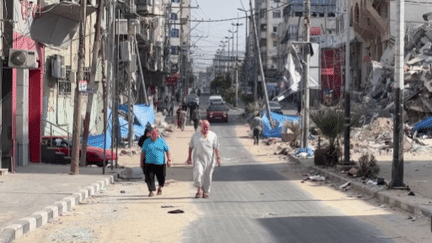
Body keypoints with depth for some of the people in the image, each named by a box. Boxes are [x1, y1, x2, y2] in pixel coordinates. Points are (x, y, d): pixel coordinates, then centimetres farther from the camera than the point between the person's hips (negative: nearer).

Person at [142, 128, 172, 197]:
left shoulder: (162, 141, 4)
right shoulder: (146, 142, 7)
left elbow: (167, 151, 5)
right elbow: (143, 152, 12)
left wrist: (169, 160, -4)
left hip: (160, 163, 0)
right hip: (149, 164, 0)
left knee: (161, 178, 6)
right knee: (149, 177, -8)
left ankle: (160, 188, 33)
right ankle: (151, 191, -2)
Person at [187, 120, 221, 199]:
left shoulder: (213, 135, 5)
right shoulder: (195, 135, 6)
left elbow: (216, 147, 6)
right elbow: (191, 147, 12)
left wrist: (218, 158, 1)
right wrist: (189, 157, 8)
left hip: (209, 159, 1)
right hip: (198, 158, -1)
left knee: (208, 175, 4)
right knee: (198, 171, -22)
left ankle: (206, 192, 18)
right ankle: (199, 189, -12)